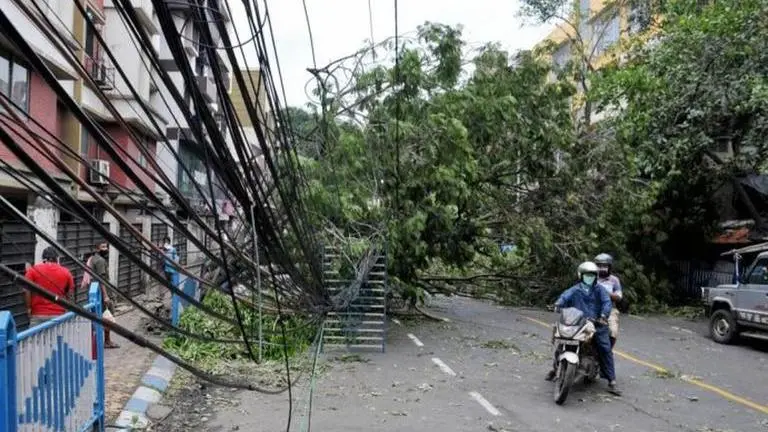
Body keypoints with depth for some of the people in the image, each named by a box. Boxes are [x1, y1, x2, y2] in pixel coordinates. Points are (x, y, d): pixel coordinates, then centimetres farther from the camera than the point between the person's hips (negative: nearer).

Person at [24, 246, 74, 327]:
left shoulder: (33, 270, 1)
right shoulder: (66, 272, 4)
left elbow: (26, 291, -5)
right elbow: (70, 293, 9)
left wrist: (29, 308, 3)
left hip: (38, 315, -1)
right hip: (59, 314, 1)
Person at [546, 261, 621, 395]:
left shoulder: (599, 290, 7)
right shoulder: (575, 290, 9)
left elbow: (607, 302, -8)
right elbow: (565, 296, -8)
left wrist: (603, 315, -27)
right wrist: (558, 303, -30)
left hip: (597, 324, -1)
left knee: (605, 349, -10)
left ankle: (612, 381, -4)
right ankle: (555, 368, 18)